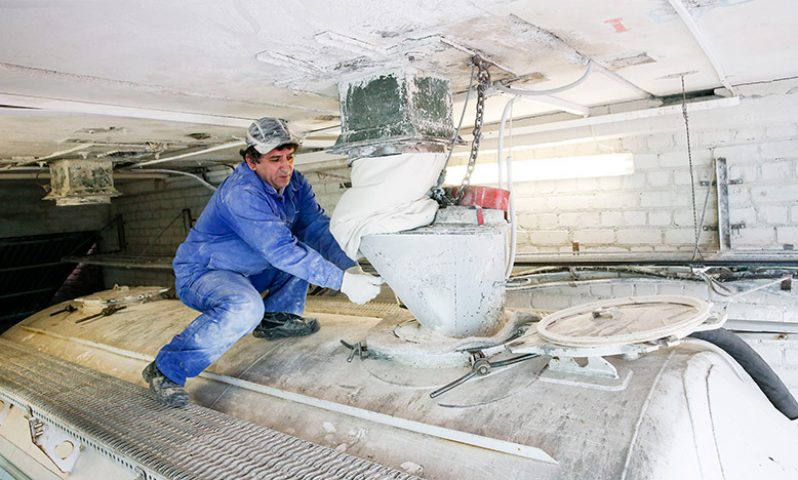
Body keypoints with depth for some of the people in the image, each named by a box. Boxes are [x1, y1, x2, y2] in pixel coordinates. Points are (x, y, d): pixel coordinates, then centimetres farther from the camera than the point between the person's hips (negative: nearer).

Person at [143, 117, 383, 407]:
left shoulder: (294, 183, -5)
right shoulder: (242, 194, -30)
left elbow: (318, 227, -10)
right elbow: (282, 252, -37)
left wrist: (350, 267, -27)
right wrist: (343, 282, -38)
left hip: (249, 270, 8)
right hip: (199, 274, -8)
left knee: (307, 244, 3)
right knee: (246, 307, -38)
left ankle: (276, 317, 5)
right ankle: (166, 369, -20)